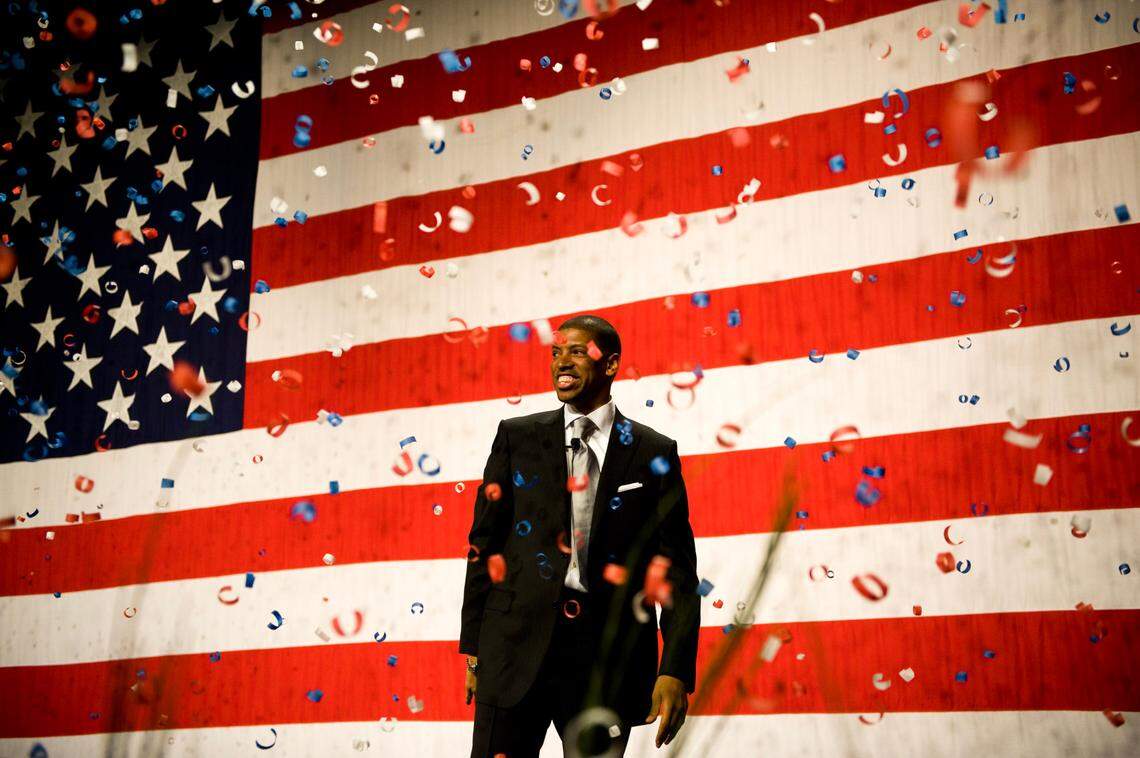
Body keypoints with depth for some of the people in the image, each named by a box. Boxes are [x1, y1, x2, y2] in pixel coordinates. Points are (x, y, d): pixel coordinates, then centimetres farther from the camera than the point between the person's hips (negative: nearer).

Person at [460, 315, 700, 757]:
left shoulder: (654, 453, 6)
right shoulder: (517, 437, 9)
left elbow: (677, 566, 2)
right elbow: (485, 540, 8)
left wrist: (676, 670, -6)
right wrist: (473, 645, 3)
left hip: (610, 654, 0)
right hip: (519, 641, 0)